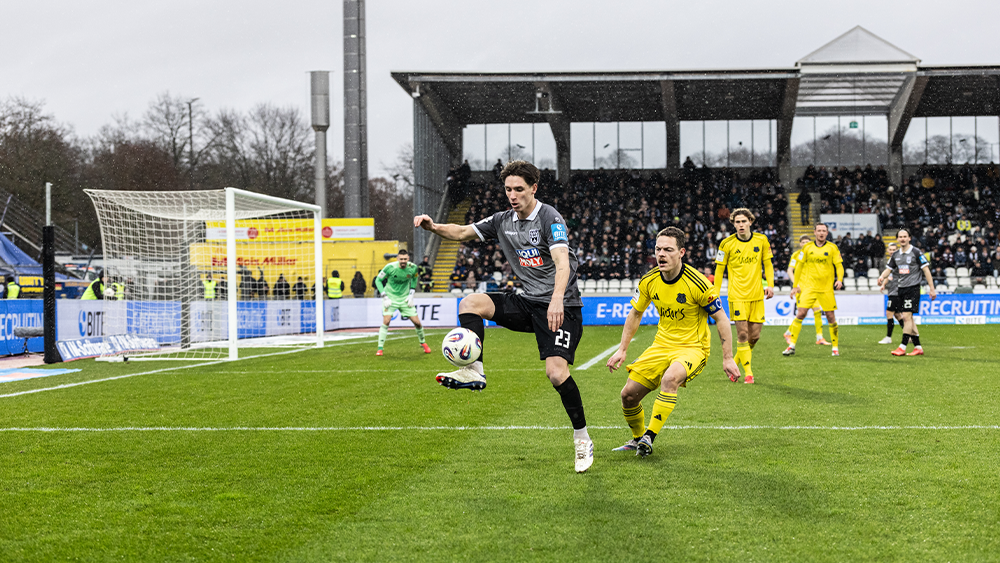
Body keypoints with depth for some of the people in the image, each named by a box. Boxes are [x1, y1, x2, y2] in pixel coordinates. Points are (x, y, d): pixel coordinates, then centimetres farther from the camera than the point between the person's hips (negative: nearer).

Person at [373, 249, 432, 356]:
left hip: (405, 298, 3)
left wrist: (411, 294, 2)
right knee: (386, 321, -19)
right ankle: (380, 348, -9)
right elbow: (378, 280, -9)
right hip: (390, 298, -3)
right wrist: (385, 297, -15)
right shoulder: (390, 267, -21)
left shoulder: (413, 267, -13)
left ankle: (422, 343, 27)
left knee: (417, 322, 1)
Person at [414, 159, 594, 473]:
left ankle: (582, 439, -5)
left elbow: (562, 262, -28)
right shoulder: (503, 221, 8)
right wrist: (433, 226, -9)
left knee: (556, 373, -20)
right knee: (470, 303, -12)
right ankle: (475, 370, -18)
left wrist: (557, 299, -45)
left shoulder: (550, 218, -14)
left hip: (560, 306, -7)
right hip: (527, 302, 7)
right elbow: (462, 233, 12)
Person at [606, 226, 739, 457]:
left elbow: (721, 319, -10)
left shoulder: (697, 283, -19)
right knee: (629, 394, -3)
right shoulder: (649, 281, -5)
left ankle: (649, 437, -29)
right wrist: (622, 351, 10)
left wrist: (728, 358, -11)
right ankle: (638, 438, 25)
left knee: (669, 378, -37)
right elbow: (635, 315, 12)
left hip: (693, 347, -5)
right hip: (662, 345, 5)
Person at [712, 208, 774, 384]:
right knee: (742, 333, -11)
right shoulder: (727, 244, -4)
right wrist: (715, 293, 1)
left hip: (757, 294, 3)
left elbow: (767, 264, 13)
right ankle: (748, 373, -4)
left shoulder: (761, 240, 3)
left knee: (754, 335, 3)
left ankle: (735, 365, 24)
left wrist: (770, 284, 0)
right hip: (737, 295, -3)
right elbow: (719, 269, 4)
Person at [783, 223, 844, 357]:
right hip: (809, 287, 0)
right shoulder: (807, 248, 5)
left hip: (826, 288, 0)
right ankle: (791, 345, -4)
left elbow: (839, 265, 1)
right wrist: (795, 285, 10)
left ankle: (835, 347, 14)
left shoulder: (832, 248, 2)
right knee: (800, 314, -10)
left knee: (831, 317, 0)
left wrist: (839, 279, -17)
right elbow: (799, 266, 11)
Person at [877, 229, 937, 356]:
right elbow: (888, 269, 14)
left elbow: (926, 270, -5)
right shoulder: (895, 255, 11)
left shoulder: (916, 252, -6)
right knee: (907, 318, 7)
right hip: (900, 289, 7)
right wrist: (882, 277, -10)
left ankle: (903, 347, -13)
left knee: (907, 317, -13)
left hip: (912, 288, -7)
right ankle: (918, 347, 13)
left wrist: (932, 289, -8)